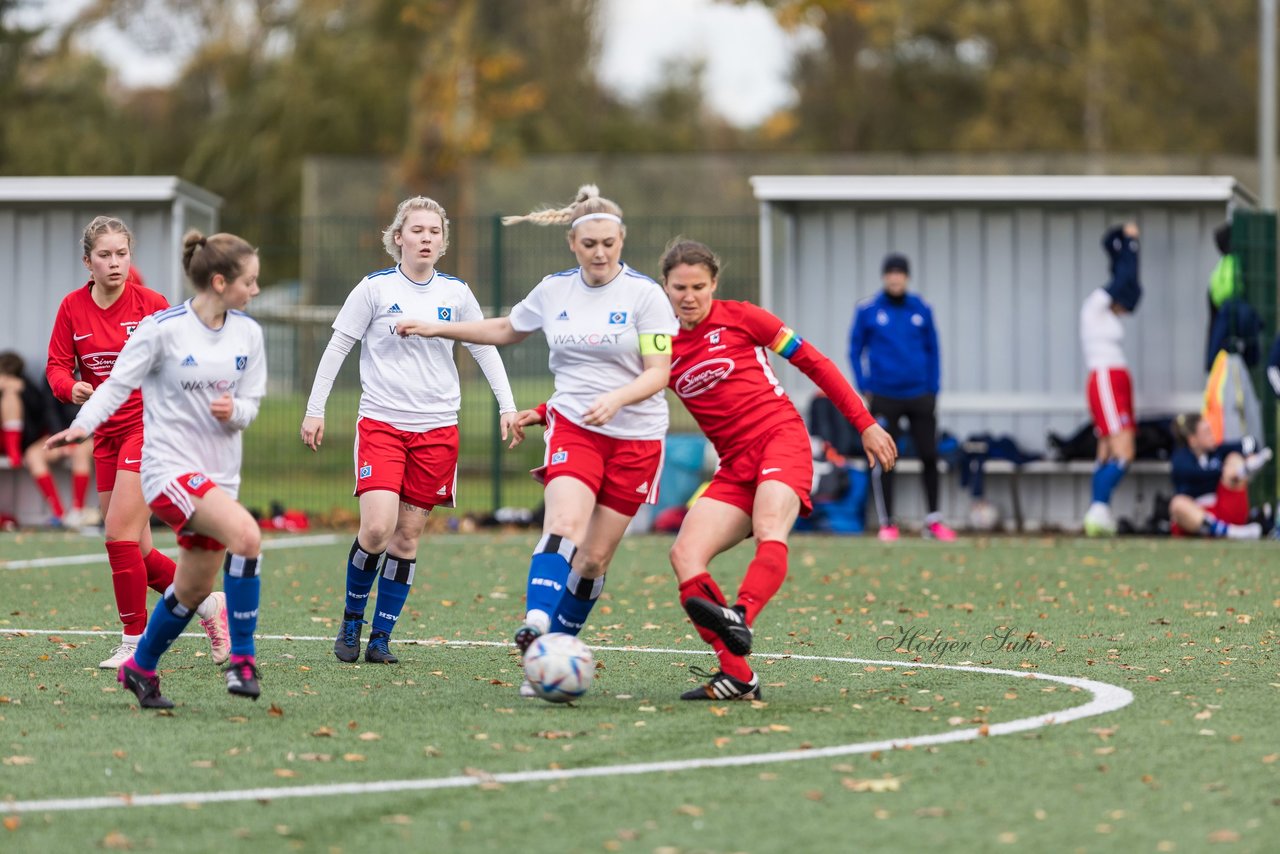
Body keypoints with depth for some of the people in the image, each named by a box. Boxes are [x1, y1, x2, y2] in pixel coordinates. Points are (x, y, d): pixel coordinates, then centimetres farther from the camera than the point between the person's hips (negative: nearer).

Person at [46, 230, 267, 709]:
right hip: (170, 467, -7)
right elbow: (118, 383, -8)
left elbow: (250, 404, 10)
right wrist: (82, 425, -23)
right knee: (246, 535, -29)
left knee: (194, 588, 13)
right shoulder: (163, 328, -12)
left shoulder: (248, 333, 5)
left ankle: (139, 669, 35)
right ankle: (242, 657, -19)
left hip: (218, 472, 7)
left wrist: (234, 410, -13)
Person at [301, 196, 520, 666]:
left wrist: (507, 405, 6)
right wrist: (315, 410, 0)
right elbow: (336, 348, 2)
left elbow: (486, 349, 14)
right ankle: (351, 619, 7)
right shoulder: (375, 288, -2)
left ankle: (380, 639, 11)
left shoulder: (456, 293, 6)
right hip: (381, 423, -3)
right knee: (377, 529, -17)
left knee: (408, 536, 3)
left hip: (437, 429, 3)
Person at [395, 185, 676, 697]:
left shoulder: (644, 294, -6)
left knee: (594, 558, 0)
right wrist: (437, 329, 23)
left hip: (635, 436, -1)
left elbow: (659, 372, -10)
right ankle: (536, 626, -42)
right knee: (563, 526, -25)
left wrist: (616, 398, -28)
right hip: (572, 426, 1)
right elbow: (506, 330, 25)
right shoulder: (553, 291, 5)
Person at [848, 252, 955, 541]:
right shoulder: (867, 310, -2)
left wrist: (933, 389, 4)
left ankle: (933, 521, 11)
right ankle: (887, 523, 9)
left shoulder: (921, 309, 4)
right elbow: (855, 351, 5)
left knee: (929, 456, 1)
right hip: (884, 397, -2)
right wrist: (865, 389, -3)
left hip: (919, 396, 2)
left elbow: (932, 350, 11)